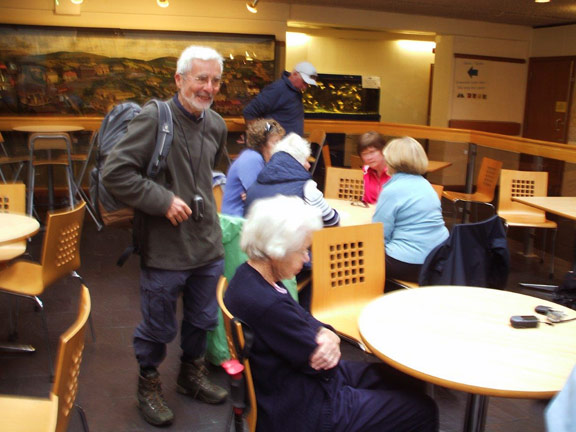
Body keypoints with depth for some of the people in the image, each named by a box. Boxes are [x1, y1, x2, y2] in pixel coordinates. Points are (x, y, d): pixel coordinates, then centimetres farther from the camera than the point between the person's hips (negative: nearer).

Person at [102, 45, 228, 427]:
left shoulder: (217, 126, 6)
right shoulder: (155, 117, -15)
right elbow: (115, 172, -20)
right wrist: (163, 200, -21)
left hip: (208, 244, 6)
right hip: (165, 248, -6)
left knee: (203, 318, 21)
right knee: (159, 324, 10)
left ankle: (192, 374, 45)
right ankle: (149, 384, 35)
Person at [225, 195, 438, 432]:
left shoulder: (249, 275, -4)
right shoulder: (265, 304, -35)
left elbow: (304, 320, 5)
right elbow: (318, 362, -24)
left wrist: (326, 335, -16)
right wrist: (327, 341, -3)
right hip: (301, 411, -10)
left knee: (409, 381, 20)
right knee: (423, 411, 1)